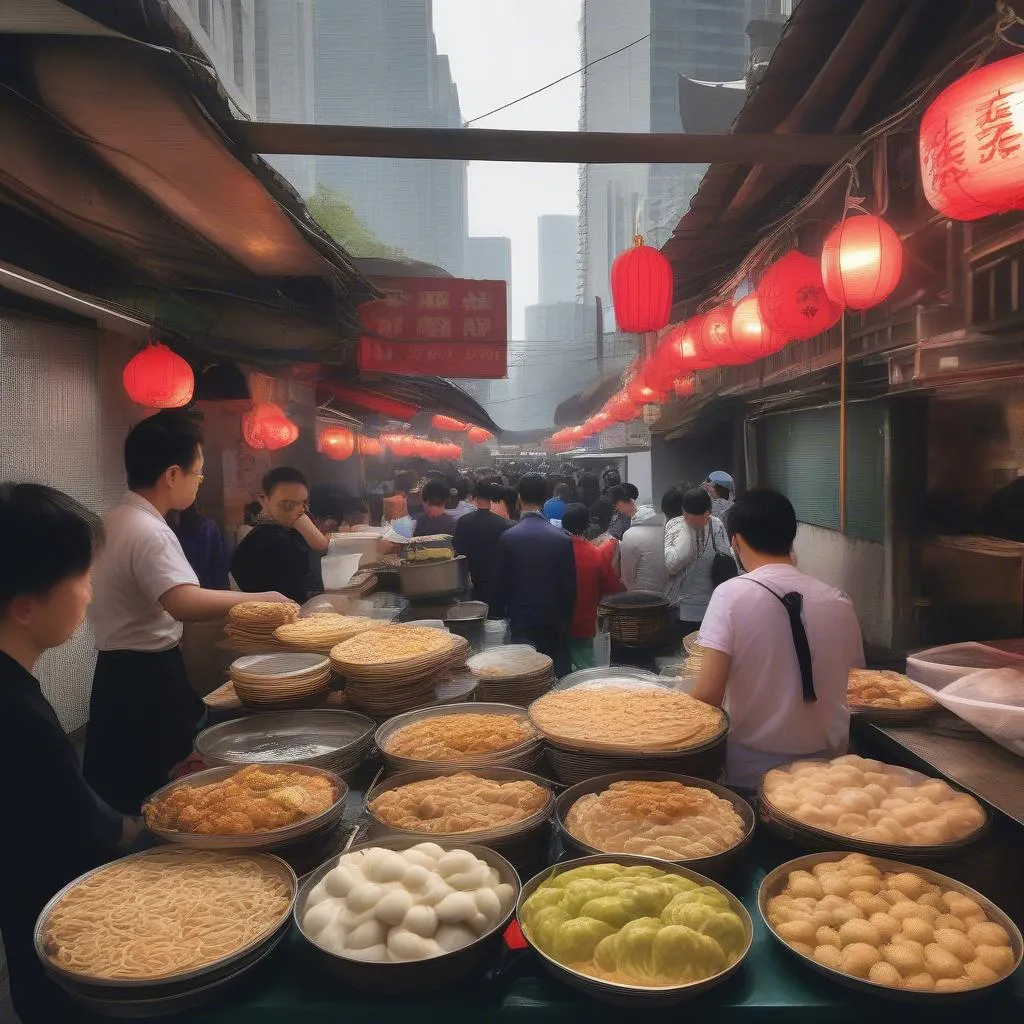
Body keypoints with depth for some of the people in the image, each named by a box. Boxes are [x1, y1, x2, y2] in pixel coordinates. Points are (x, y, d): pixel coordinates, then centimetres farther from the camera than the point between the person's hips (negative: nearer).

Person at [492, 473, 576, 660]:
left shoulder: (508, 537, -10)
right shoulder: (563, 538, -5)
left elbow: (500, 583, -4)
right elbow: (570, 585, 0)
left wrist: (499, 615, 8)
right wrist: (566, 618, 12)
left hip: (520, 621, -2)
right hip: (553, 623, 2)